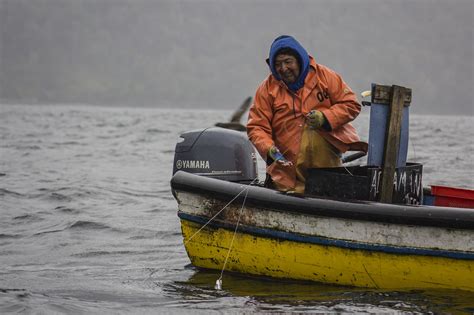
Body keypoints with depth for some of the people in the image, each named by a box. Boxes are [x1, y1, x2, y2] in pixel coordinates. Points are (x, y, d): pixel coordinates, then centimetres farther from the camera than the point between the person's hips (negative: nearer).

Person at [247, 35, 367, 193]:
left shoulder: (325, 76, 3)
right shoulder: (267, 88, 3)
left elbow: (351, 105, 3)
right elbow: (256, 127, 0)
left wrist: (325, 117, -14)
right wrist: (269, 149, -20)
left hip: (324, 149, 2)